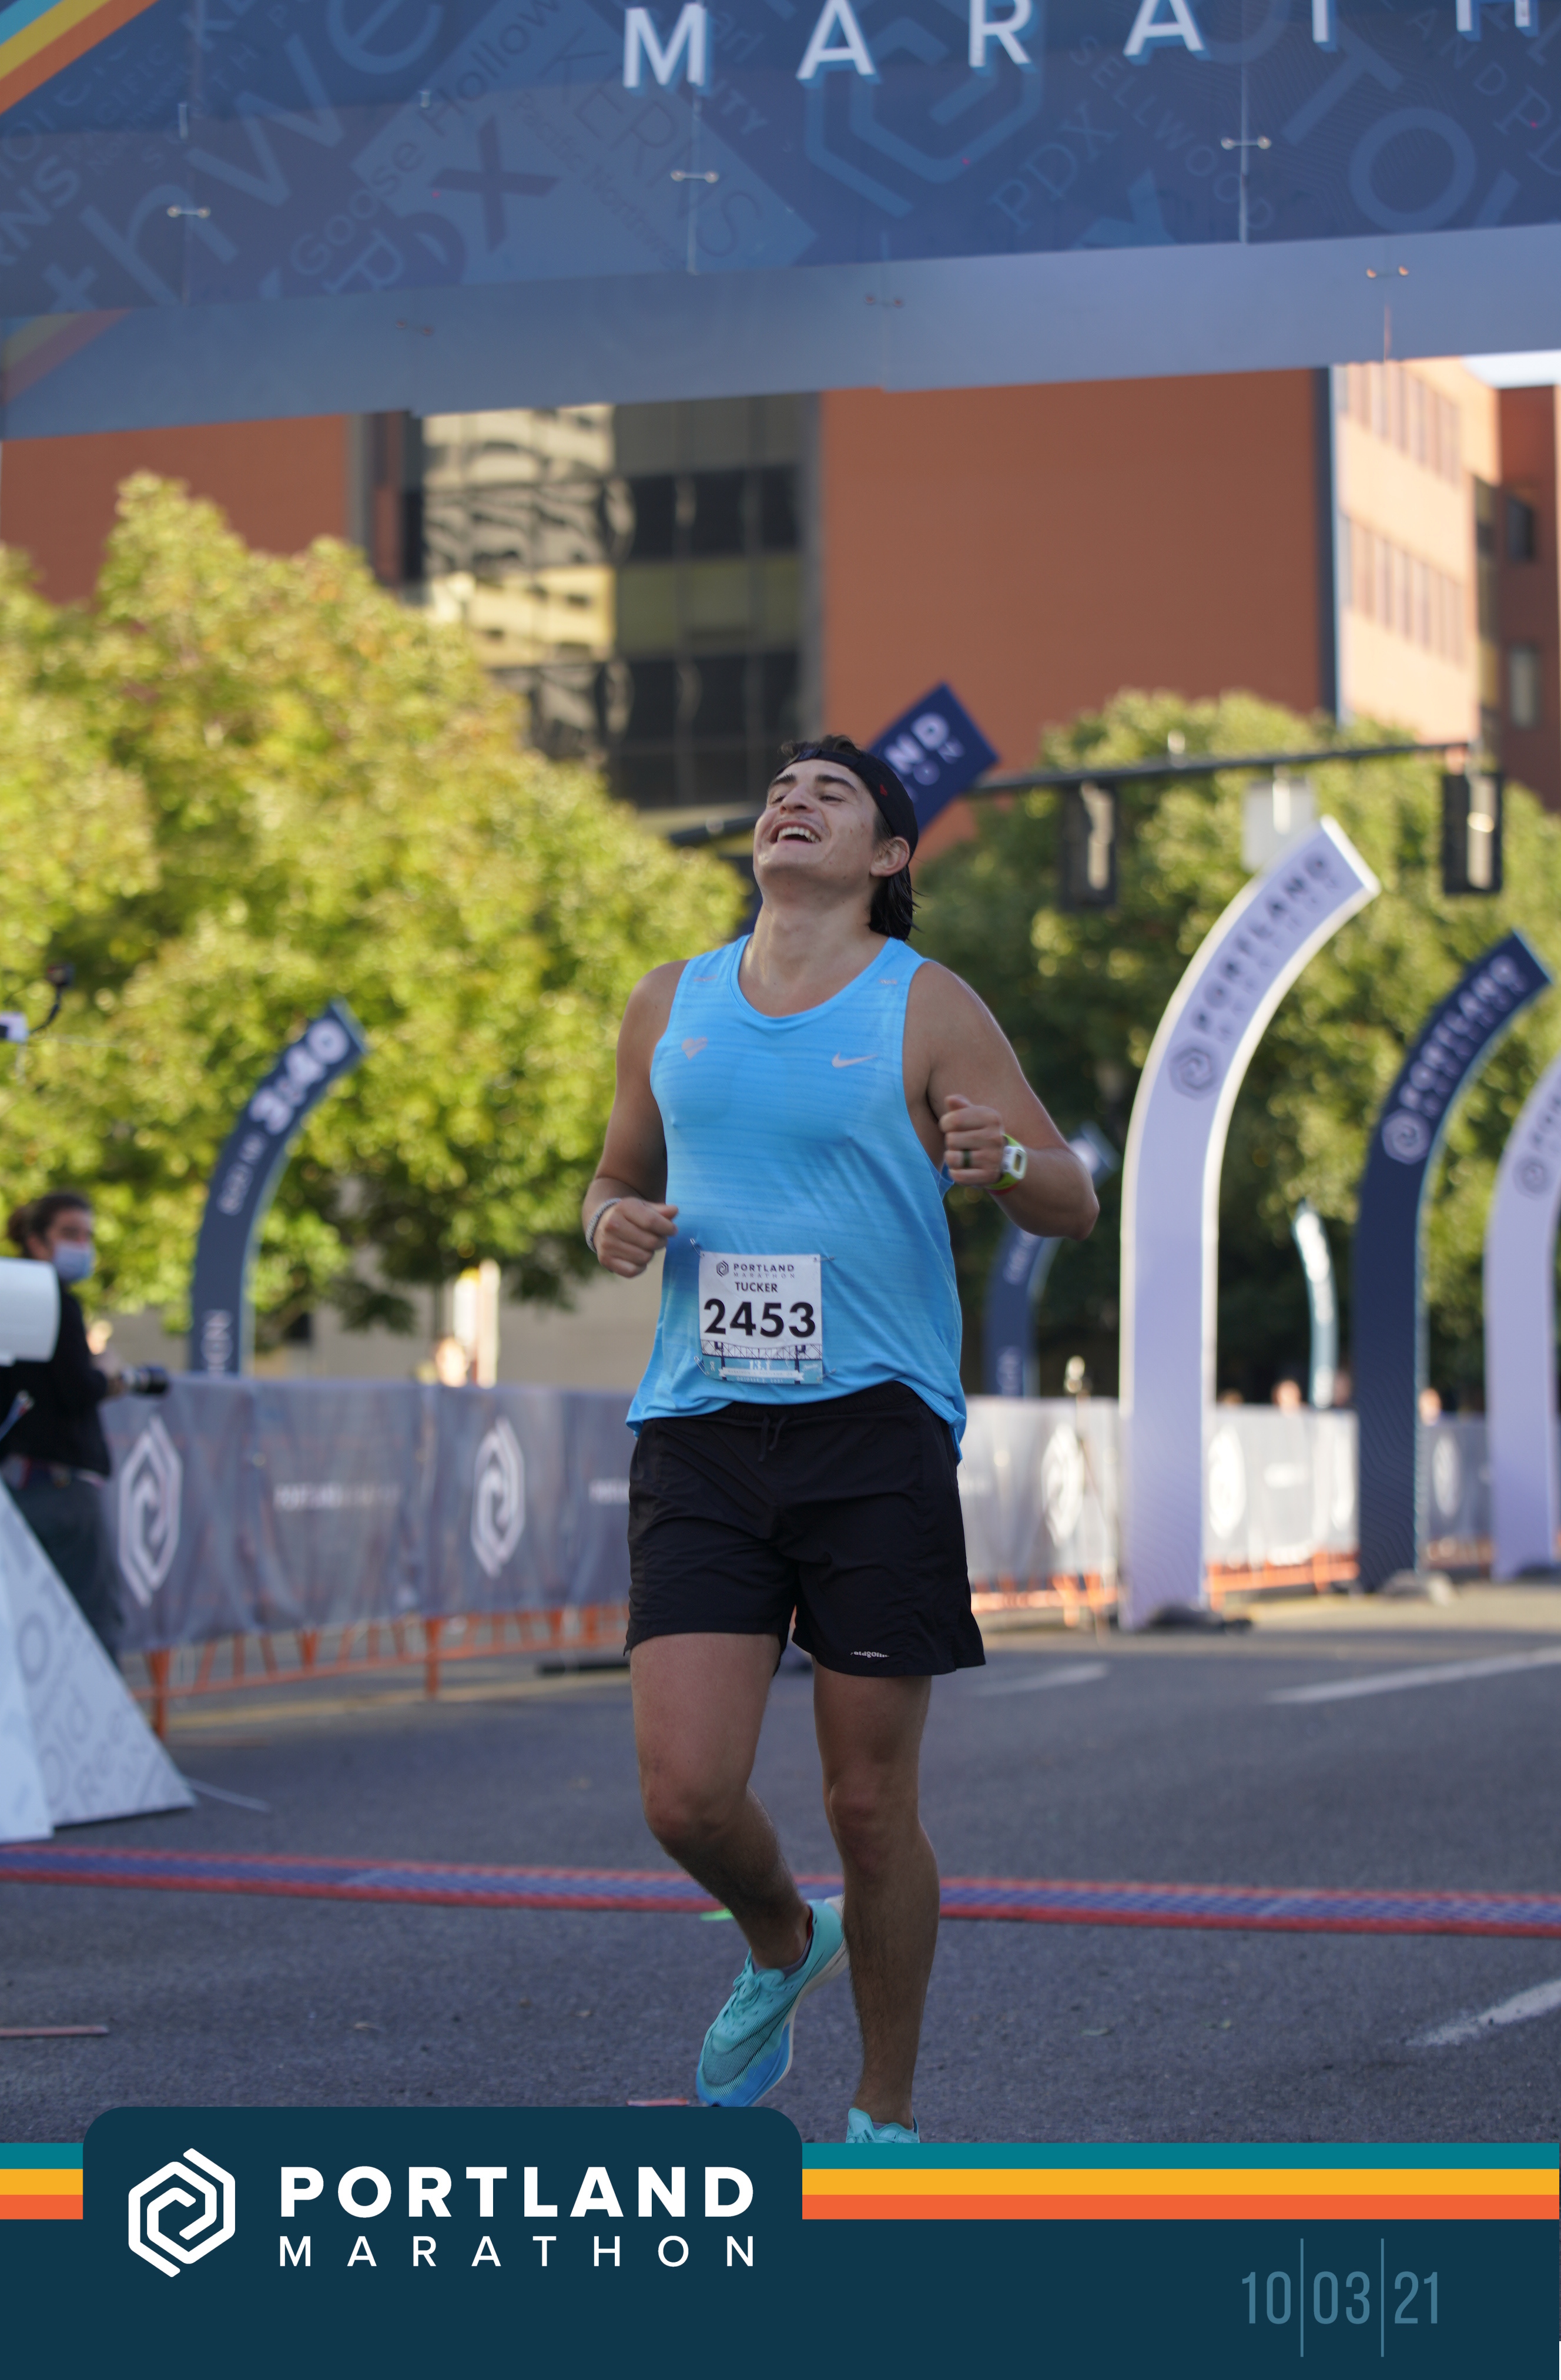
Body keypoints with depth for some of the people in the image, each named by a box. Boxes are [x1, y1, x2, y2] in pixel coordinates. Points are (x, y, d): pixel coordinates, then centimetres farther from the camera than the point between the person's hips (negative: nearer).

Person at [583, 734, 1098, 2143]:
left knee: (871, 1806, 0)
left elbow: (1075, 1204, 2)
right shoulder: (671, 1007, 13)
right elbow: (622, 1177, 27)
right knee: (686, 1792, -10)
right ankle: (782, 1946, 25)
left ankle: (889, 2113, 18)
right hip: (699, 1437, 3)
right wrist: (615, 1223, 2)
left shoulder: (927, 1010, 2)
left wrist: (1005, 1159, -21)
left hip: (874, 1435, -3)